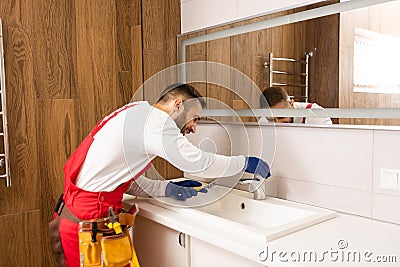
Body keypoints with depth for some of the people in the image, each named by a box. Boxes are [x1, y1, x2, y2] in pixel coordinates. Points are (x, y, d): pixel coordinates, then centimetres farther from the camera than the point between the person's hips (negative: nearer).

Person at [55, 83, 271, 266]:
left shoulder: (136, 116, 14)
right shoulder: (155, 120, -15)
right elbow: (199, 163, -14)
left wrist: (170, 189, 7)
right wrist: (246, 163, -1)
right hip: (89, 220, -9)